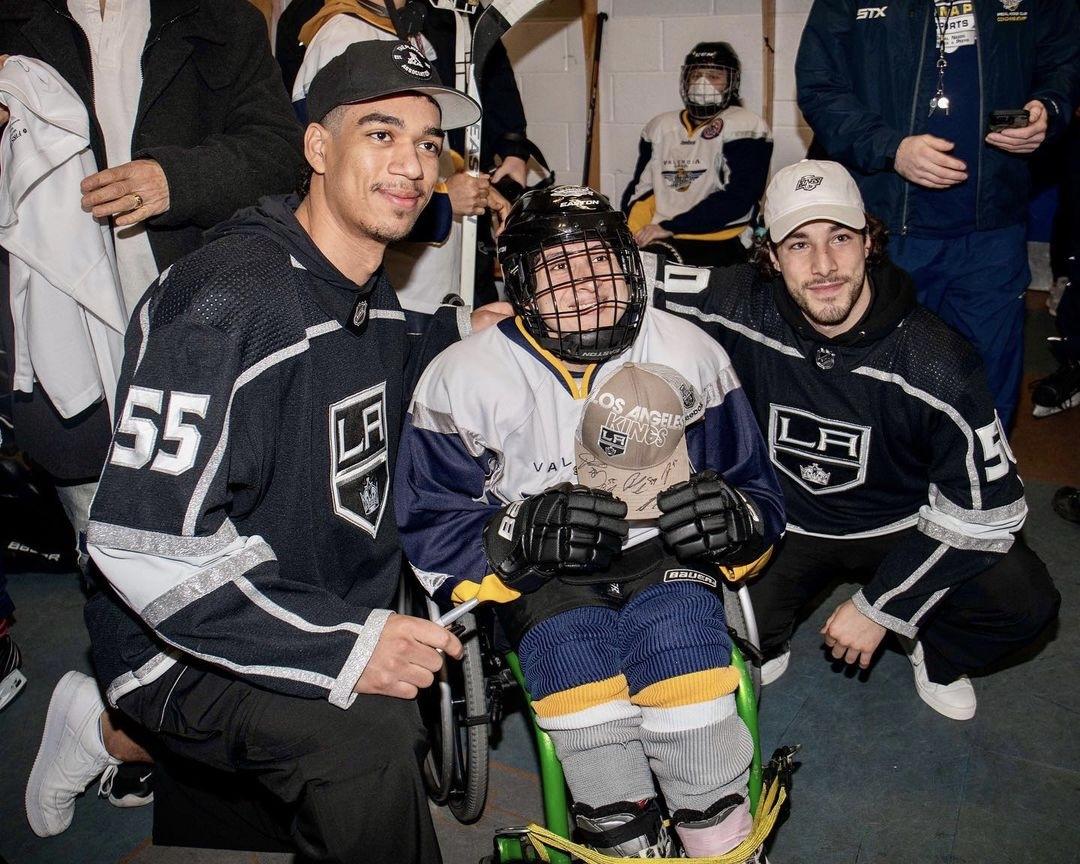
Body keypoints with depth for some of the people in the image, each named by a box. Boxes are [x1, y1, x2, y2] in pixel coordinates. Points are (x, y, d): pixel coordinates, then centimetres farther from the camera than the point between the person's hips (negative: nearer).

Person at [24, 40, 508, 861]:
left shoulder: (375, 299, 6)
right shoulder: (227, 298, -22)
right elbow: (143, 538, -28)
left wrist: (456, 334, 12)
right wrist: (341, 647, -30)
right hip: (180, 648, -9)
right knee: (368, 733, -33)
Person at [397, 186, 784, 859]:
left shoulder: (689, 353, -1)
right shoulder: (463, 378, -6)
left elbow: (759, 492, 8)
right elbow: (434, 537, -4)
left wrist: (733, 515, -17)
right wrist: (523, 534, -24)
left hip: (664, 553, 1)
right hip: (543, 578, -1)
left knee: (680, 645, -29)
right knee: (580, 665, -30)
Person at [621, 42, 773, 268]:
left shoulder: (745, 128, 1)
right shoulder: (660, 127, 19)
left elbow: (737, 198, -9)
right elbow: (640, 189, 19)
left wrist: (670, 227, -14)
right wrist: (634, 236, -1)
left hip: (716, 246, -5)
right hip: (656, 242, 5)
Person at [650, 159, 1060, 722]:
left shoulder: (938, 364, -23)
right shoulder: (745, 307, -20)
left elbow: (986, 508, -18)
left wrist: (879, 608, -17)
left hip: (902, 525, -1)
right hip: (783, 522, 1)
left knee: (1024, 602, -22)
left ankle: (936, 655, 14)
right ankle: (767, 647, 20)